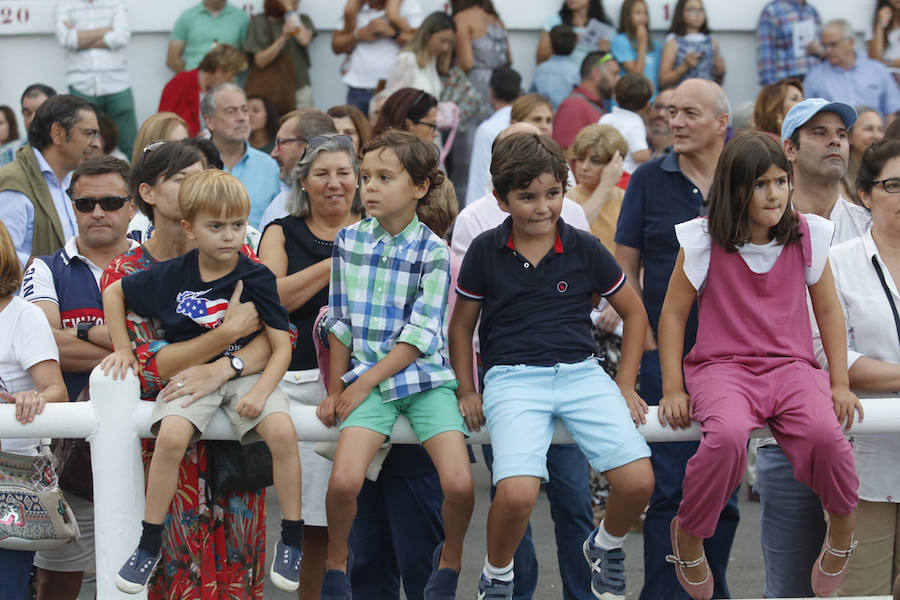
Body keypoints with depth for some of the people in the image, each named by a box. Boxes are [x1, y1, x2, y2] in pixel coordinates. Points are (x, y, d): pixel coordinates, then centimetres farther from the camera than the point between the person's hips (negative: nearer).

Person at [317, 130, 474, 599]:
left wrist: (364, 383, -12)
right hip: (366, 380, 1)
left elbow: (421, 335, -8)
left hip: (424, 377, -1)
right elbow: (340, 322, 10)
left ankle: (450, 557, 12)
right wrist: (335, 391, 6)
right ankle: (336, 561, 7)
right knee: (344, 480, -20)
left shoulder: (433, 251, -3)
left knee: (459, 484, -18)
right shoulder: (349, 241, 5)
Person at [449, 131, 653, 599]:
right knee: (516, 494, -28)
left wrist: (625, 384, 11)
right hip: (511, 378, -2)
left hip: (580, 372, 2)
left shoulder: (584, 249, 5)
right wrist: (466, 391, 10)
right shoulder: (485, 252, 4)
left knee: (638, 481, -19)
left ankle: (606, 545, 17)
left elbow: (634, 312, 17)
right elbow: (462, 324, 16)